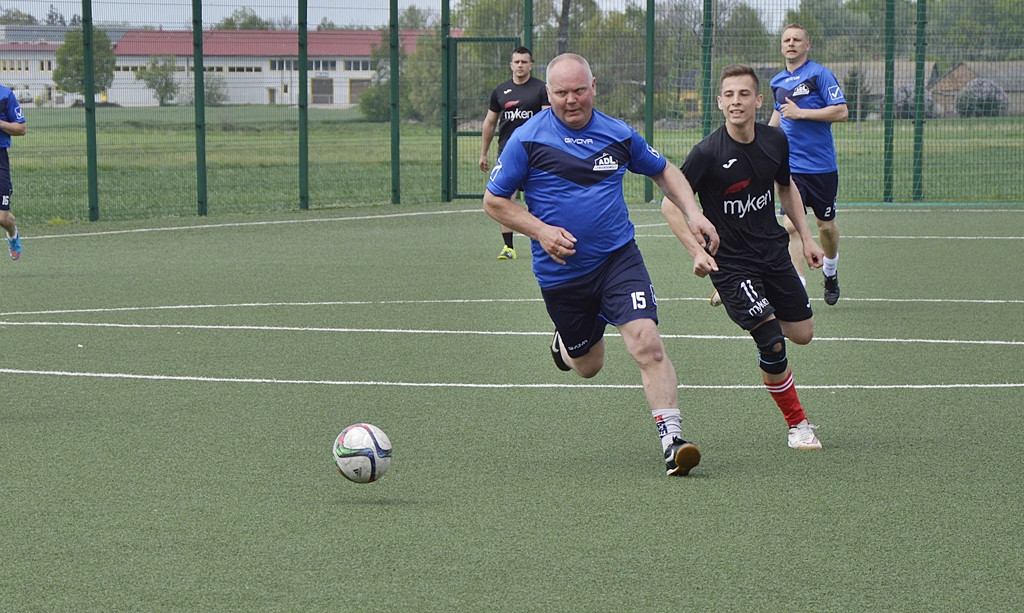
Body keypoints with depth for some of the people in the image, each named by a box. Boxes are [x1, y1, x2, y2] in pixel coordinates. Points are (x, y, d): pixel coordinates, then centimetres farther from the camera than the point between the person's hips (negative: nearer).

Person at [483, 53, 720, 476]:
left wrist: (693, 213, 2)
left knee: (646, 342, -20)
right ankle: (565, 341, 50)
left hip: (618, 258, 0)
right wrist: (541, 231, -15)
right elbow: (493, 201, -1)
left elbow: (663, 171, 18)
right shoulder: (528, 140, -7)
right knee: (587, 366, 13)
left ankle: (672, 440, -20)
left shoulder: (619, 135, 2)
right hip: (560, 272, 0)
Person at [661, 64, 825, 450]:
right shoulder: (708, 153, -20)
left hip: (774, 251, 6)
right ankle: (797, 424, 4)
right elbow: (670, 204, -14)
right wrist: (696, 251, -24)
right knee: (772, 341, -15)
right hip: (730, 262, -6)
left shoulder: (775, 141, -3)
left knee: (802, 334, 12)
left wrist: (806, 238, 13)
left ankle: (737, 302, 40)